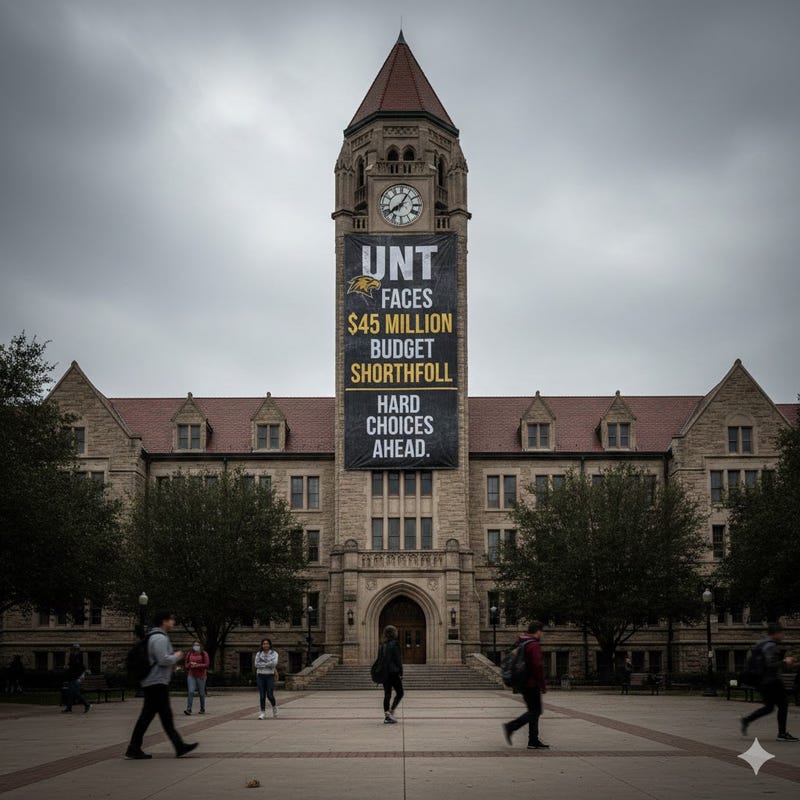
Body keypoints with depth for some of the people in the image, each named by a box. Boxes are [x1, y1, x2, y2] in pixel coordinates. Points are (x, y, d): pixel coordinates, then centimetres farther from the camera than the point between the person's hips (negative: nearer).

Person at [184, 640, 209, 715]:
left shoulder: (204, 654, -2)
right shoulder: (190, 654, 8)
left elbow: (206, 665, -9)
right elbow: (186, 664, 12)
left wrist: (196, 665, -18)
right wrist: (190, 664, -10)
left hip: (201, 676, -2)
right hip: (191, 676, 2)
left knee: (201, 693, 6)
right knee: (190, 692, -13)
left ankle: (202, 708, 21)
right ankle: (188, 709, -17)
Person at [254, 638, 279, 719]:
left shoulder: (274, 654, -1)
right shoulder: (258, 654, 4)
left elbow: (274, 663, -18)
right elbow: (256, 664, -10)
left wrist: (263, 664, -14)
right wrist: (268, 665, -14)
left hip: (270, 676, -1)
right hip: (260, 676, 1)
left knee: (270, 695, -8)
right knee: (262, 695, -5)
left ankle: (274, 706, 22)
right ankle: (263, 713, 0)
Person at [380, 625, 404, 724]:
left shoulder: (383, 645, 10)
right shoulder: (395, 644, -10)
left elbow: (381, 659, 14)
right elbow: (398, 659, -13)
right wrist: (401, 673, -9)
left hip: (384, 672, 6)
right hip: (393, 672, -6)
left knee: (387, 694, 7)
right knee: (400, 693, 5)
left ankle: (386, 716, 5)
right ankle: (391, 712, -7)